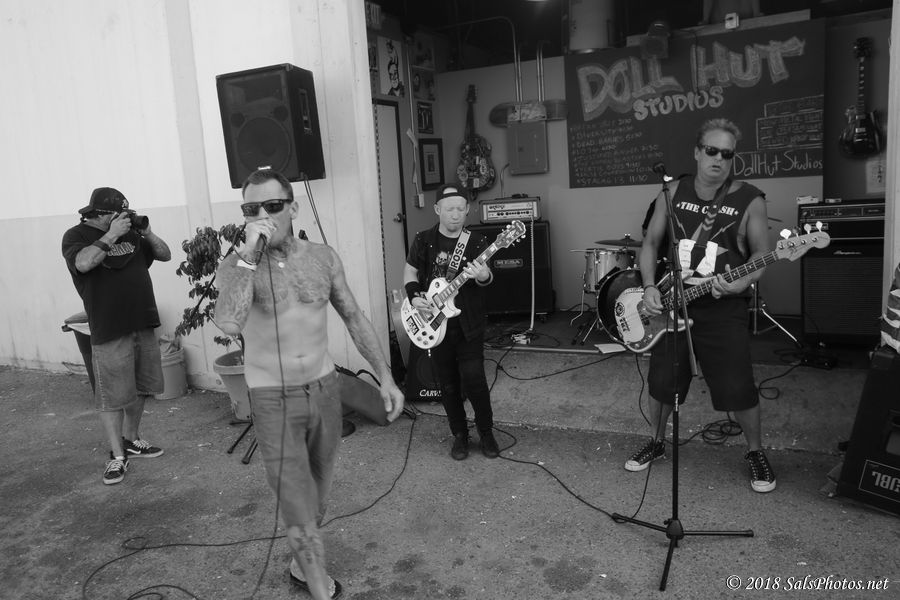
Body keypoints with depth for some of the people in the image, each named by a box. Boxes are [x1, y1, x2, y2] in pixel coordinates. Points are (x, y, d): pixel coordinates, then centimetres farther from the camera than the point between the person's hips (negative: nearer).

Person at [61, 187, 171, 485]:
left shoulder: (130, 233, 12)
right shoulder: (76, 236, -2)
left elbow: (165, 255, 13)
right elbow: (83, 263, -22)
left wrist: (146, 232, -2)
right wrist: (112, 236, -19)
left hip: (143, 325, 6)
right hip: (109, 332, -5)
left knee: (140, 389, 14)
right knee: (112, 396, -2)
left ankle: (131, 439, 31)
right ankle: (117, 455, 8)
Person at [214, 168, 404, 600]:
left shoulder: (322, 257, -1)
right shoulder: (237, 265, -11)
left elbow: (354, 319, 7)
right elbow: (228, 323, -32)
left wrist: (385, 377, 4)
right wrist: (250, 254, -31)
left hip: (325, 390, 4)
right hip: (273, 402, -4)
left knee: (317, 497, 20)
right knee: (299, 510, -2)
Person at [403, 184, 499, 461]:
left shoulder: (476, 242, -2)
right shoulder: (423, 241, 1)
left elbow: (487, 276, -12)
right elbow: (410, 272, 10)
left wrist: (483, 276, -35)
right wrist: (414, 296, -8)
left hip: (469, 324, -1)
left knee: (473, 379, -6)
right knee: (449, 384, 10)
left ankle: (486, 433, 16)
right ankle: (459, 435, 26)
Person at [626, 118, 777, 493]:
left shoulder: (750, 200, -5)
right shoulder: (673, 192, 4)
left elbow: (761, 253, -1)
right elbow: (651, 242, 8)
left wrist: (743, 282, -22)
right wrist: (649, 287, -5)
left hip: (724, 308, -3)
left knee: (738, 388, -2)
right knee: (661, 382, 10)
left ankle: (755, 452, 25)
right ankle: (657, 442, 35)